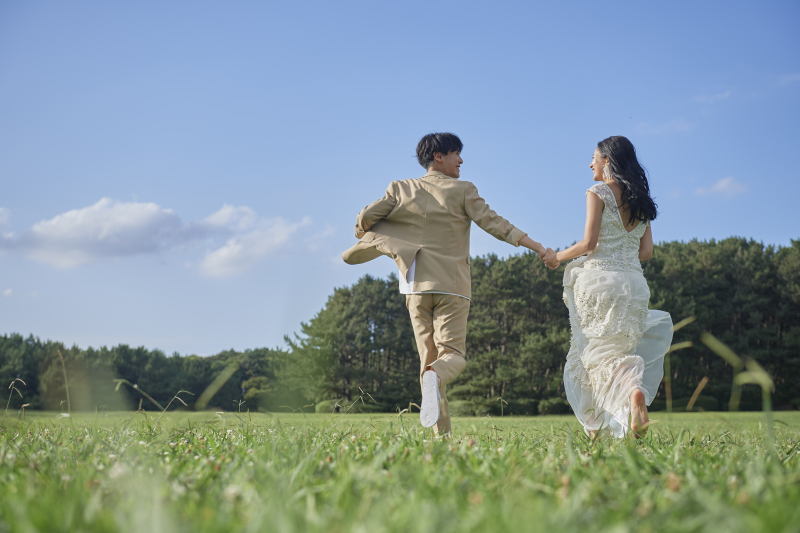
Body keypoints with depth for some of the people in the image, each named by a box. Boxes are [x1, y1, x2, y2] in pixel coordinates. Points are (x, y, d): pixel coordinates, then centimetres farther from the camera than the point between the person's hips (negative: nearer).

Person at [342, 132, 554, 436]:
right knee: (453, 354, -1)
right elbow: (494, 223, -6)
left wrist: (361, 246, 22)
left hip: (418, 285, 3)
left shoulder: (401, 189, 10)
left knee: (429, 357, 8)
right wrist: (539, 248, -6)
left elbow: (366, 218, 1)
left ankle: (442, 434, 0)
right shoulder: (463, 190, 3)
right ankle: (435, 376, -38)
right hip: (453, 286, -3)